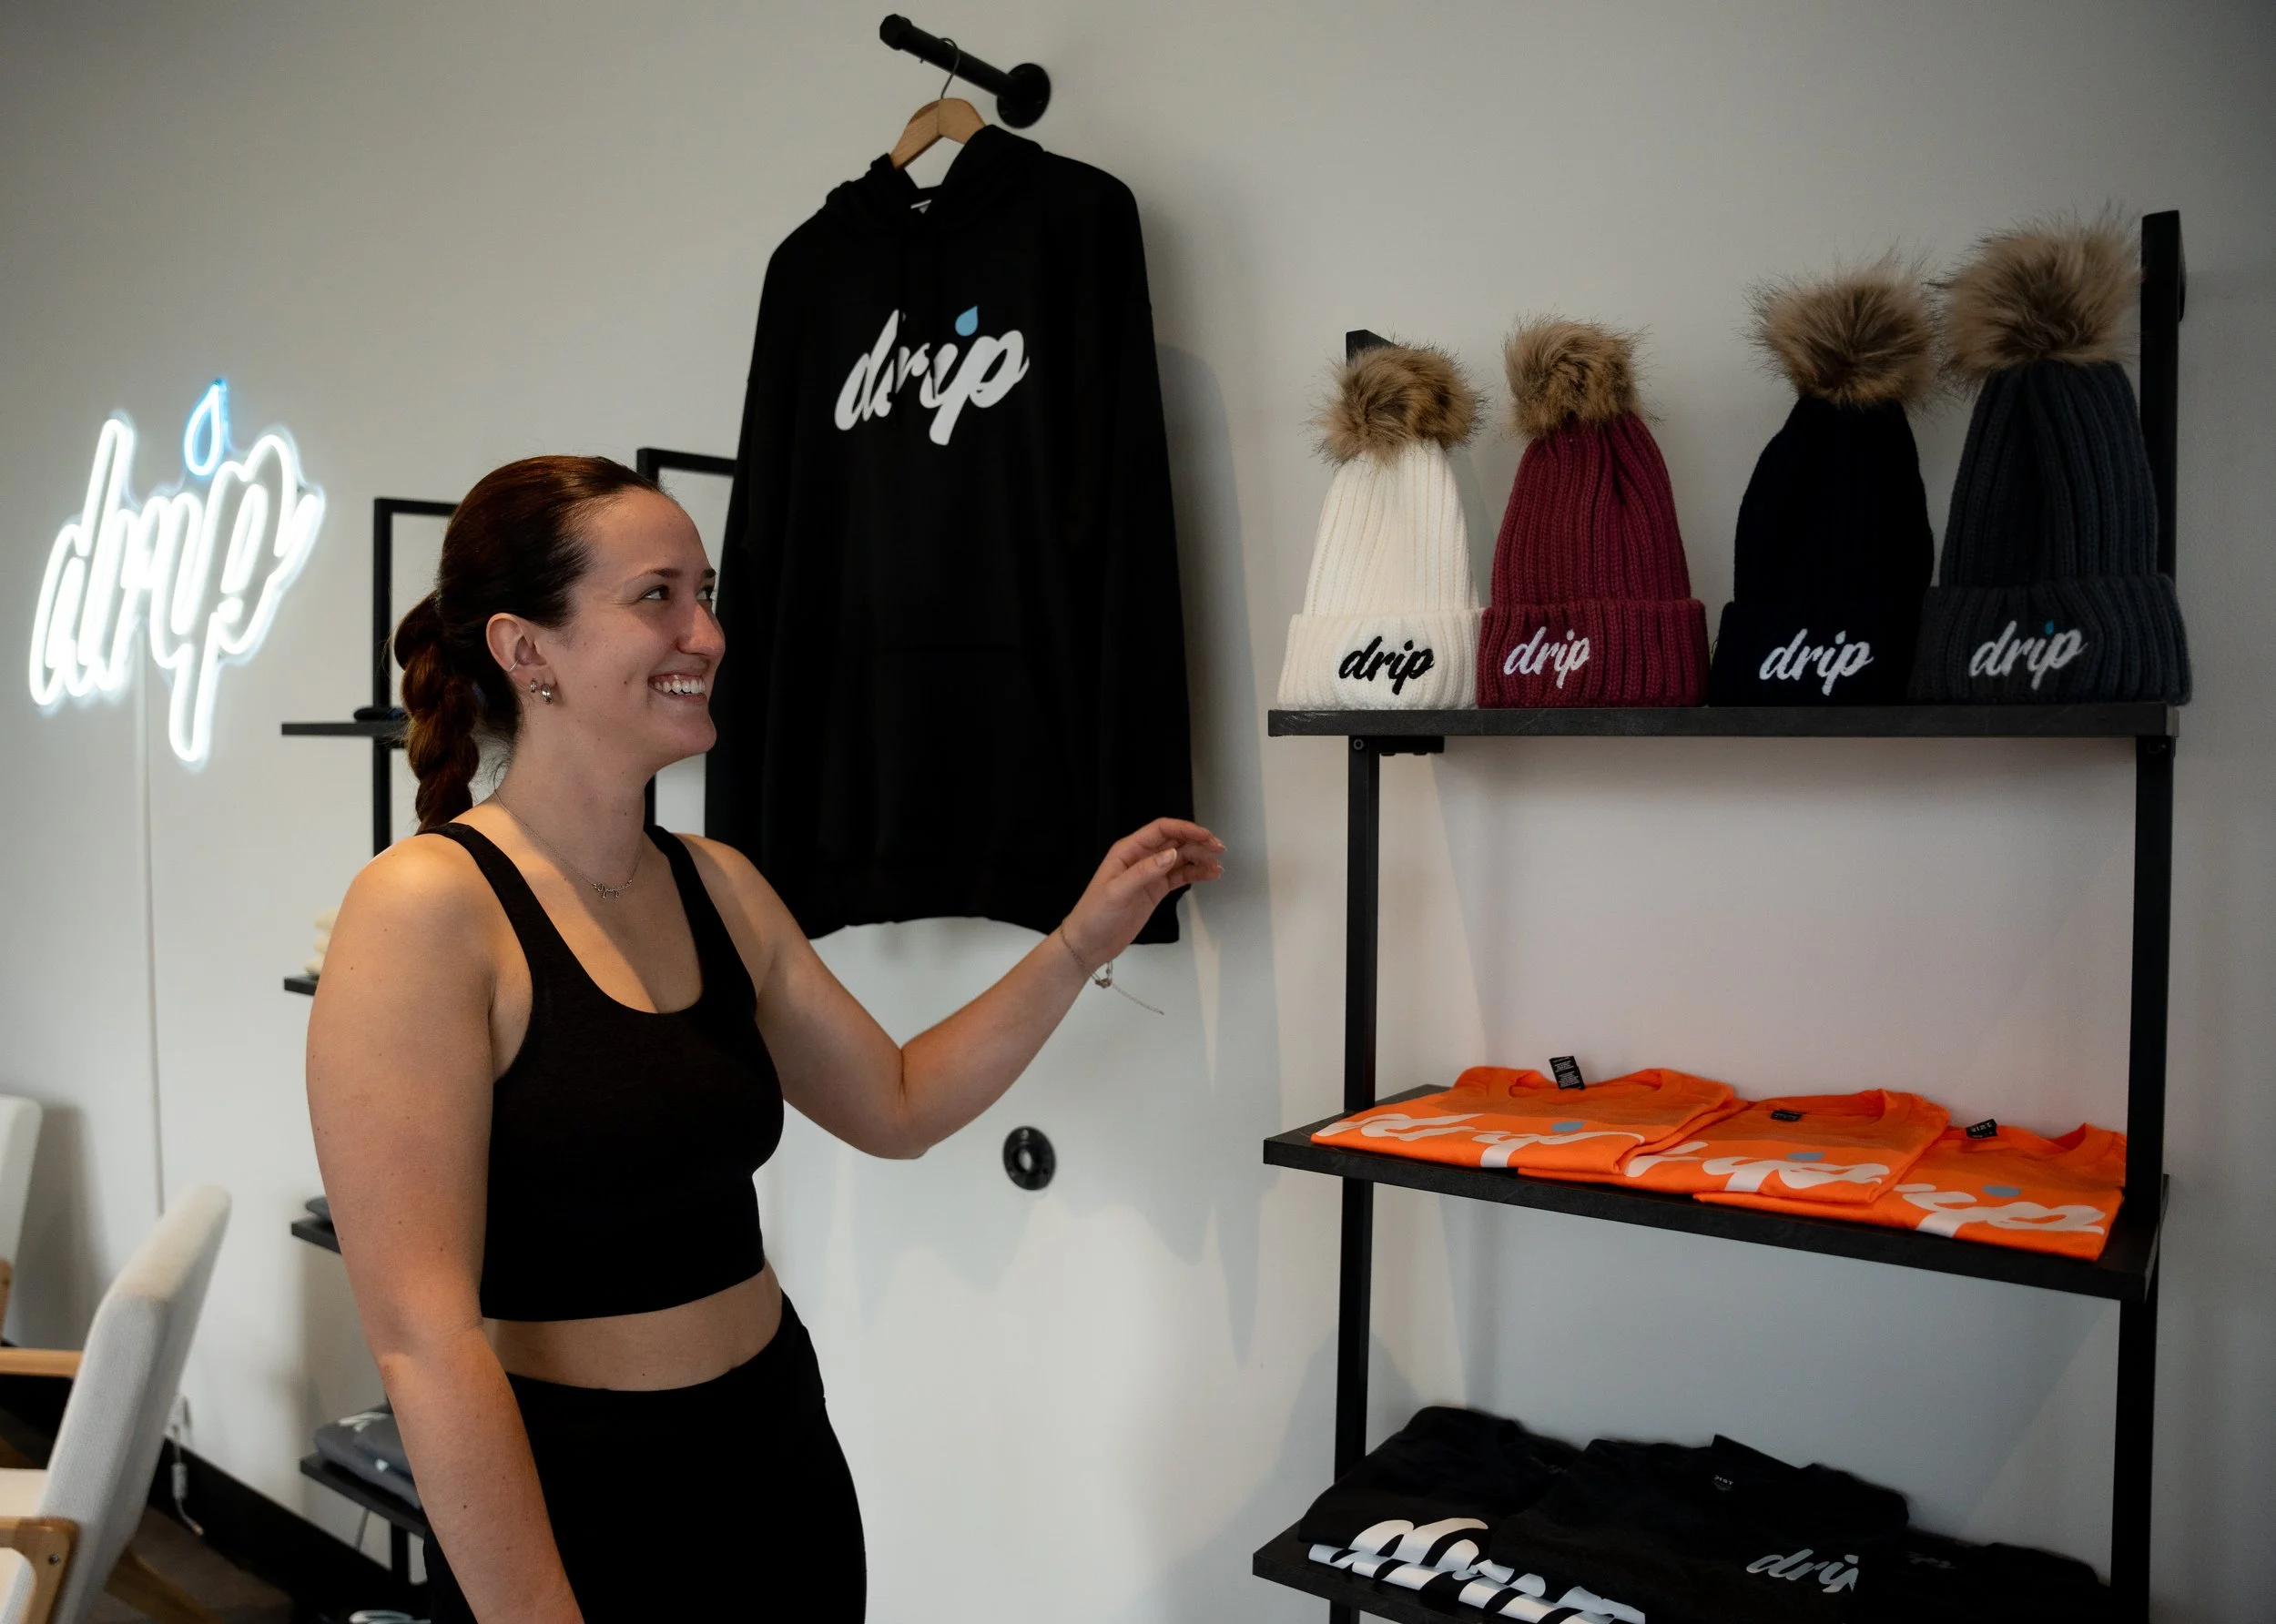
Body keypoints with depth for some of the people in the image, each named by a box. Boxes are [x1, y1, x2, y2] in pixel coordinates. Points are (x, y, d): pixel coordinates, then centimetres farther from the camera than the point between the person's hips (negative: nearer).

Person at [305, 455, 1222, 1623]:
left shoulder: (720, 888, 3)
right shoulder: (426, 907, -17)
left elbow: (898, 1104, 12)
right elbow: (422, 1333, -20)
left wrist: (1084, 940, 4)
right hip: (569, 1514, -6)